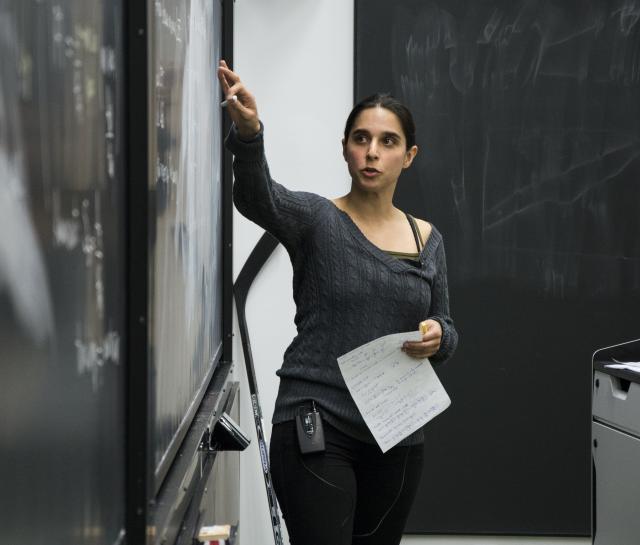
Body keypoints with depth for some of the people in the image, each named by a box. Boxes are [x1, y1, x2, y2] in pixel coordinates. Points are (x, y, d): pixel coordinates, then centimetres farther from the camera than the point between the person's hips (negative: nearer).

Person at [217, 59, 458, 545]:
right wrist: (248, 132, -47)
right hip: (317, 430, -5)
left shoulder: (427, 239, 9)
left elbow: (445, 330, 15)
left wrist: (438, 336, -10)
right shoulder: (316, 220, -5)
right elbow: (256, 195, -26)